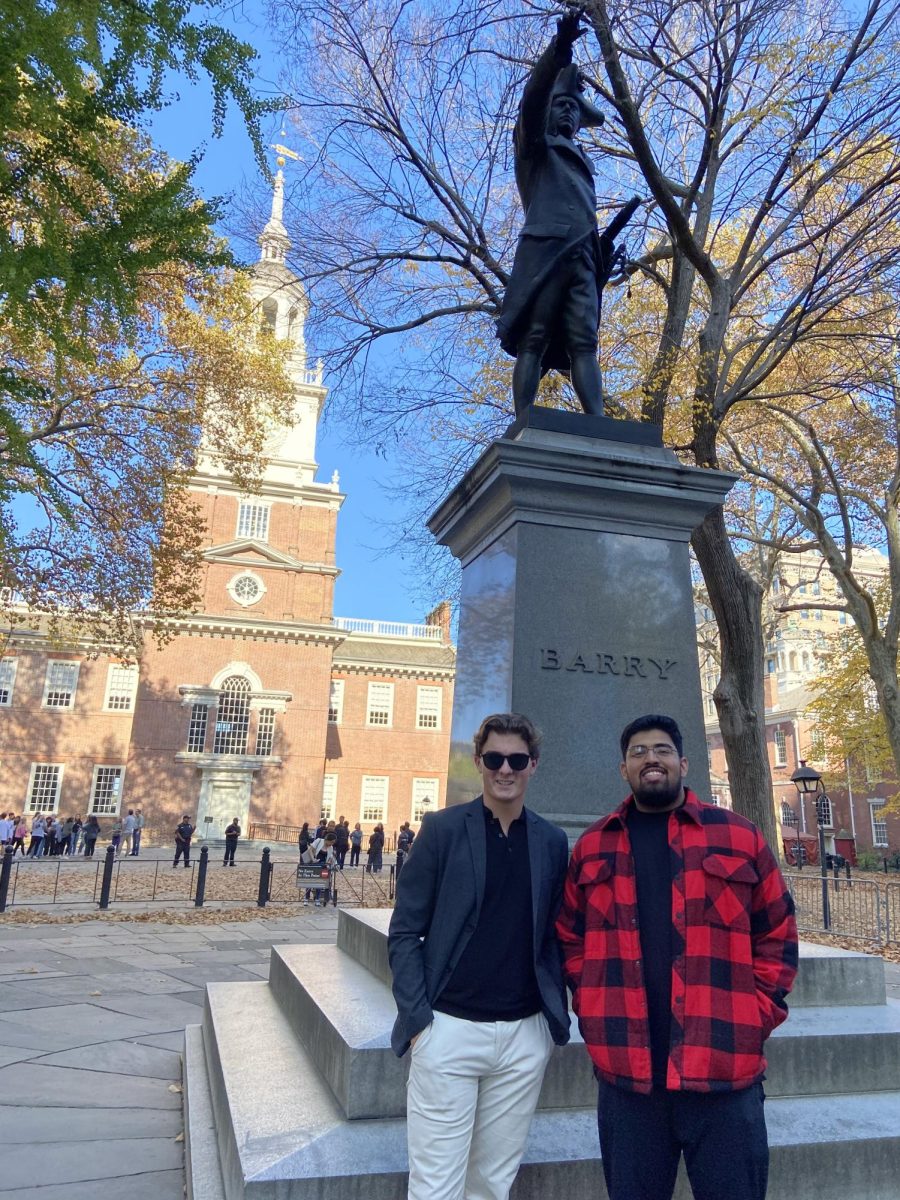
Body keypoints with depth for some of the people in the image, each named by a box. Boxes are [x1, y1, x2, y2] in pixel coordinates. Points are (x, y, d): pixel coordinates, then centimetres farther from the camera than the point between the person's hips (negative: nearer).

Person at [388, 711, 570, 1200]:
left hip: (525, 1036, 3)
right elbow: (404, 932, -3)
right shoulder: (443, 829, -4)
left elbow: (553, 936, 12)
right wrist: (418, 1019, -9)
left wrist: (556, 1012, 2)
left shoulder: (552, 842, 5)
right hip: (449, 1029, -3)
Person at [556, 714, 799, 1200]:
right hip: (625, 1072, 2)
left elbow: (777, 936, 6)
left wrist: (759, 1015, -2)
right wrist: (592, 1010, 3)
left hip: (725, 1071, -1)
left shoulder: (739, 838, 3)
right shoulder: (592, 846, 8)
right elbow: (570, 938, 13)